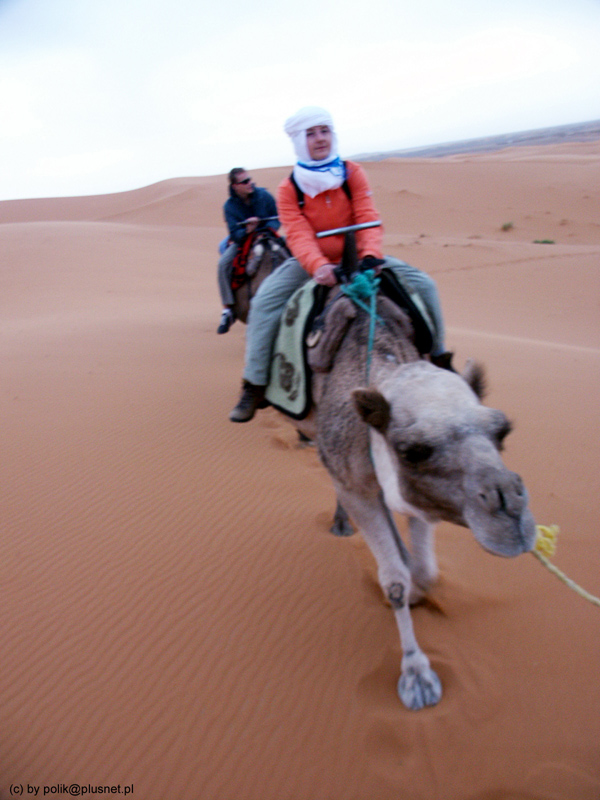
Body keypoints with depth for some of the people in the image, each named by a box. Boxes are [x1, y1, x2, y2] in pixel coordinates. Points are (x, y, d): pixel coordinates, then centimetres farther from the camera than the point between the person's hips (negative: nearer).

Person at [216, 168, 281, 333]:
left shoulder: (263, 196, -7)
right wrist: (247, 230, -36)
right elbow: (235, 234, -15)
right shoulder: (230, 206, -10)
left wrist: (266, 230, -20)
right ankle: (228, 310, -20)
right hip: (241, 240, -1)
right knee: (223, 263, -27)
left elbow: (276, 219, 1)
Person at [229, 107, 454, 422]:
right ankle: (254, 386, -16)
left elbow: (368, 219, -13)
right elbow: (298, 235, -22)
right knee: (264, 301, -27)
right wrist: (318, 266, -43)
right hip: (309, 263, -1)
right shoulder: (289, 189, -9)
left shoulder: (353, 173, -4)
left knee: (423, 284, -10)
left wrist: (370, 255, -35)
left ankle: (439, 360, 10)